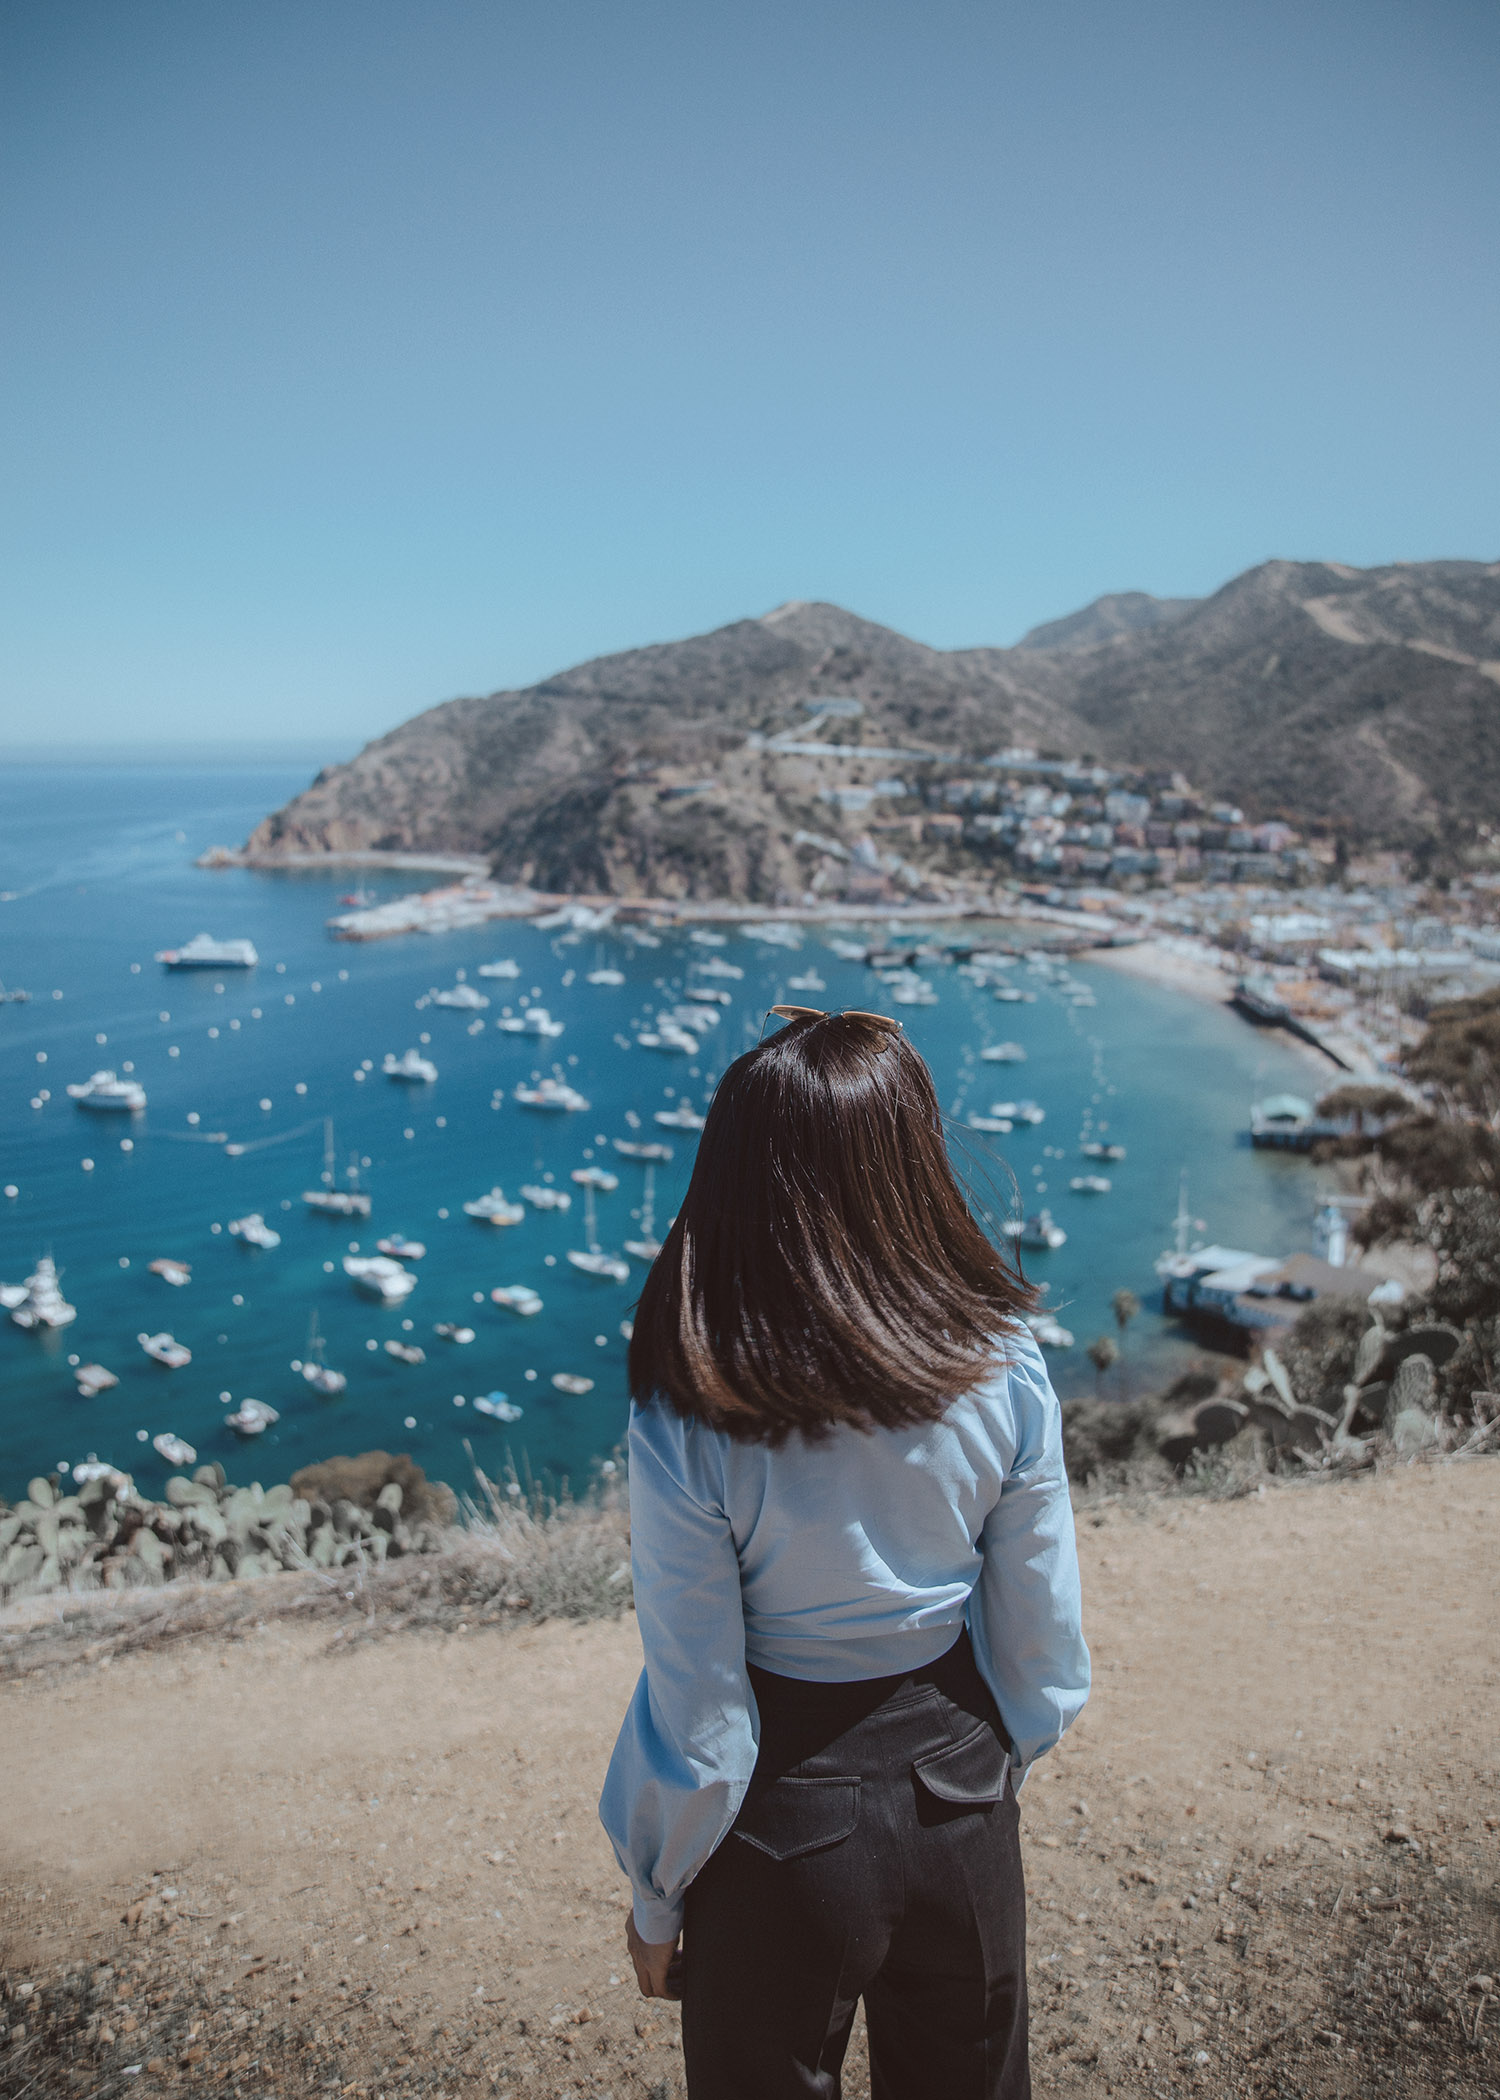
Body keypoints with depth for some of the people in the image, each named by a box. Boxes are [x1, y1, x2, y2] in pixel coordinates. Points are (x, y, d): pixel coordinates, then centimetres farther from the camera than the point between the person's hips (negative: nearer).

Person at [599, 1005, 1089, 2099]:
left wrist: (656, 1905, 1)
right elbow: (1045, 1657, -8)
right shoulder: (1005, 1371, -19)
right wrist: (982, 1782, 12)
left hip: (783, 1830, -2)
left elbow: (698, 1723, -18)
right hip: (963, 1812, 3)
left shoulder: (687, 1427, -27)